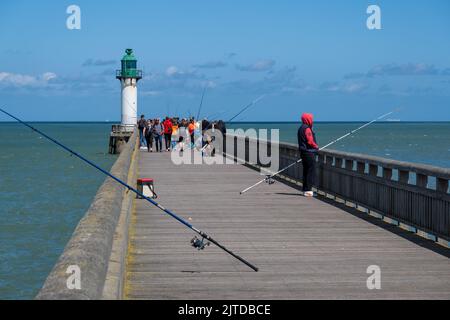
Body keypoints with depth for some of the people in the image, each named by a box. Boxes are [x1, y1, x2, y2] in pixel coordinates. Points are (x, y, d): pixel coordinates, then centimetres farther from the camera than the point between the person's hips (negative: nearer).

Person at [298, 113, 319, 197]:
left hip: (303, 152, 10)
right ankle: (308, 190, -9)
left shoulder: (300, 129, 15)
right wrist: (316, 147, -1)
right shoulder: (307, 129, -15)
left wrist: (315, 147, 13)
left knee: (306, 171, 13)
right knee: (311, 172, -7)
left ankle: (305, 190, 15)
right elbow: (310, 142, -19)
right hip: (309, 152, -10)